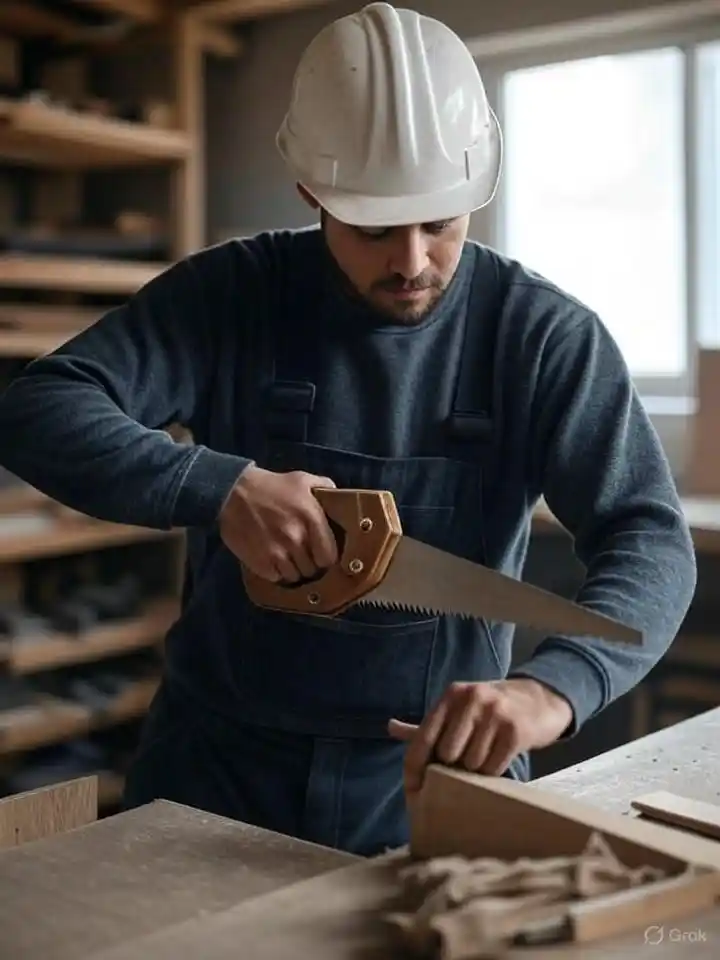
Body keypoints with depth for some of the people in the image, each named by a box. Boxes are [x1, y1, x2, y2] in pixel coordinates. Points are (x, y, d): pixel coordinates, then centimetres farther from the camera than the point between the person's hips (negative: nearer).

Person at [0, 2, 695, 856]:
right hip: (220, 758, 1)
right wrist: (216, 486, -31)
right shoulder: (229, 295, -8)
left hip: (439, 762, 0)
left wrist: (554, 685, -37)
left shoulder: (544, 335, -10)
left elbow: (650, 538, -17)